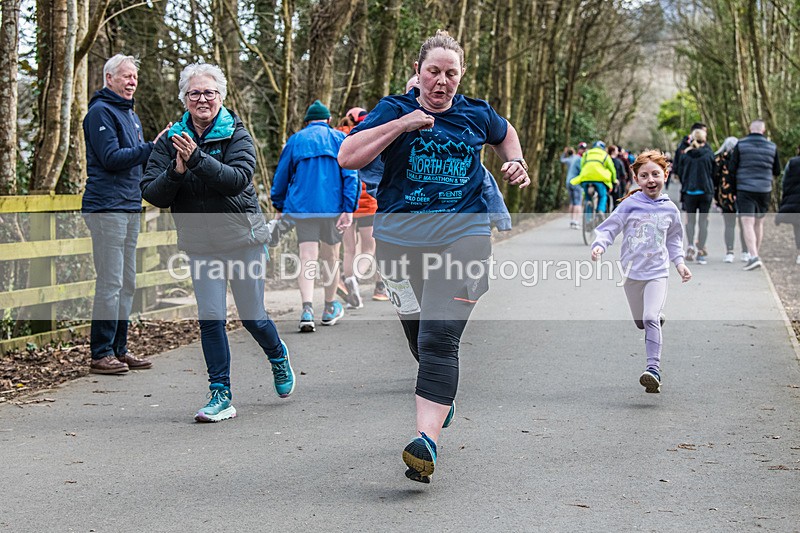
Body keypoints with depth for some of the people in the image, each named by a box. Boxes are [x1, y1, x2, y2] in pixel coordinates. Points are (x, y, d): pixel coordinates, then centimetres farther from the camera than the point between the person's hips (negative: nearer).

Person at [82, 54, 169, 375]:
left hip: (130, 207, 9)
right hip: (106, 207, -9)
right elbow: (111, 158, -17)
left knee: (127, 284, 11)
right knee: (110, 284, -9)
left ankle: (118, 350, 18)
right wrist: (151, 147, -18)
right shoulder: (101, 112, -7)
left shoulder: (131, 115, 21)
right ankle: (101, 354, -5)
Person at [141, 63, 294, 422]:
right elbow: (152, 194, -3)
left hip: (243, 238, -2)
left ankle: (279, 357, 38)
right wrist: (176, 172, -21)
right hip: (200, 244, 2)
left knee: (252, 317, 6)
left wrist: (197, 157, -31)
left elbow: (238, 178, -22)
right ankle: (220, 395, 6)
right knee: (210, 317, -5)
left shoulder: (236, 134, -5)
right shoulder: (171, 140, 2)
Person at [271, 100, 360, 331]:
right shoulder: (339, 139, 6)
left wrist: (279, 207, 26)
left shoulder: (295, 140, 10)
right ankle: (330, 309, 27)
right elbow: (350, 175, -5)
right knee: (331, 257, 14)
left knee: (307, 259, -4)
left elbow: (280, 177, 14)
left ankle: (307, 309, -23)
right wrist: (348, 210, -9)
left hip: (302, 207, 0)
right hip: (332, 207, 0)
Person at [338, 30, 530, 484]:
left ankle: (427, 443, -26)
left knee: (439, 339, -17)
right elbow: (347, 157, -10)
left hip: (462, 237, -2)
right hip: (400, 238, 2)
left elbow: (505, 133, 32)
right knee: (418, 335, 15)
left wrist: (517, 165, 13)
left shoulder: (477, 114, 8)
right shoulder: (395, 109, 3)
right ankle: (443, 401, 45)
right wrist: (402, 124, -14)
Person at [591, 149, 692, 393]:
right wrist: (599, 245, -26)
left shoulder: (670, 209, 2)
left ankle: (654, 369, -21)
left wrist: (679, 262, 10)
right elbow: (609, 228, -7)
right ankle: (658, 318, 51)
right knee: (640, 322, 16)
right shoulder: (629, 204, -7)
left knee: (650, 319, -19)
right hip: (632, 271, 1)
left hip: (657, 272, -1)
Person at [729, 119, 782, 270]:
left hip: (745, 190, -3)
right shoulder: (772, 147, 3)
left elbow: (732, 168, -3)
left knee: (747, 224, -8)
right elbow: (777, 171, 10)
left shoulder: (740, 145, -5)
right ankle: (755, 256, 25)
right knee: (759, 223, 17)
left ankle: (754, 256, -23)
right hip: (765, 190, 3)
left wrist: (735, 181, 15)